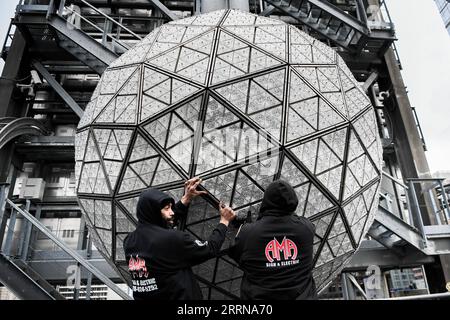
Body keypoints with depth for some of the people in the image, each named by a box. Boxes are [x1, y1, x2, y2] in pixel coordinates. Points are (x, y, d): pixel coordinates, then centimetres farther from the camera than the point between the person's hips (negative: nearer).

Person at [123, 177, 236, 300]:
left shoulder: (129, 240, -4)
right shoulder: (173, 239, -24)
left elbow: (165, 223, 9)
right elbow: (209, 249, -12)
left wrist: (186, 199, 11)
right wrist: (224, 221, 1)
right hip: (179, 296, -6)